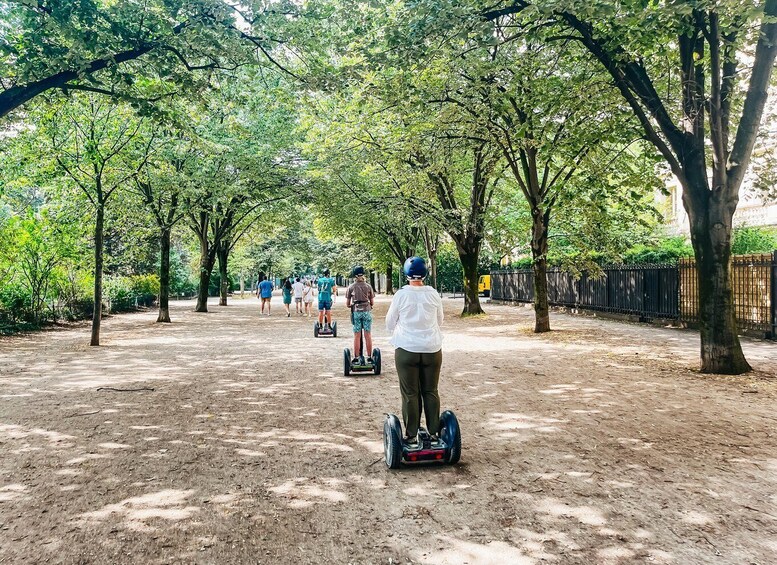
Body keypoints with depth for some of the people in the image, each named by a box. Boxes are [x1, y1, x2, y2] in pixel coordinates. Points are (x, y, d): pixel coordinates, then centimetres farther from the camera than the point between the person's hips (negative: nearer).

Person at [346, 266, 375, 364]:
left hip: (356, 312, 0)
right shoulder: (368, 286, 4)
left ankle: (356, 357, 7)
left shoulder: (351, 287, 2)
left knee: (357, 336, 4)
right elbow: (372, 302, 7)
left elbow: (347, 304, 5)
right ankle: (369, 357, 9)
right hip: (367, 311, 0)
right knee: (368, 335, 5)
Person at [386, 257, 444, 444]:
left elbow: (390, 323, 5)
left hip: (407, 349, -2)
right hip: (432, 349, 2)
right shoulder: (433, 294, 0)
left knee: (410, 394, 4)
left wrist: (396, 333, 25)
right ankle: (434, 432, 16)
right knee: (431, 391, 11)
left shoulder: (401, 295, -6)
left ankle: (411, 435, 9)